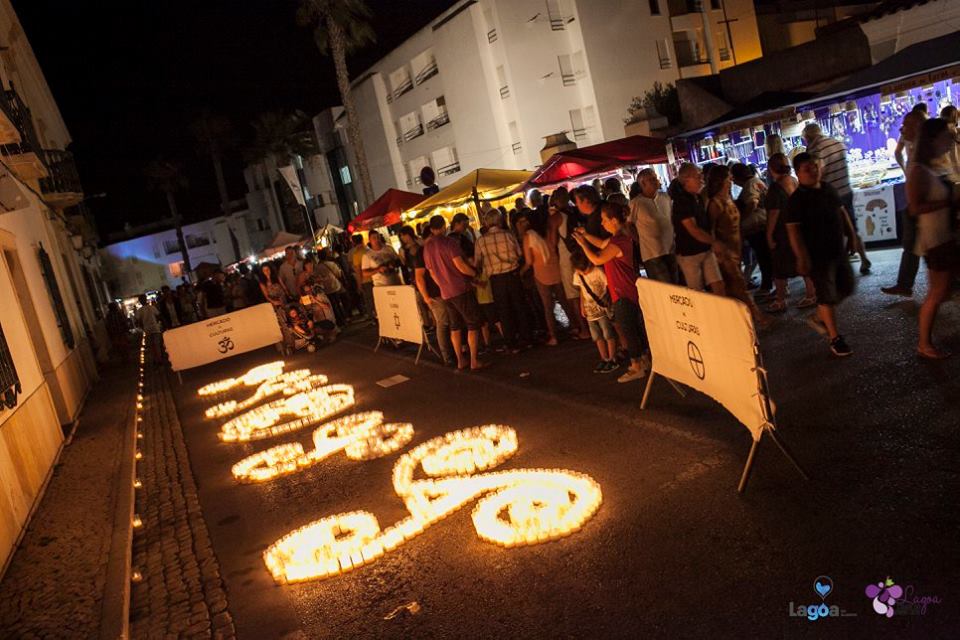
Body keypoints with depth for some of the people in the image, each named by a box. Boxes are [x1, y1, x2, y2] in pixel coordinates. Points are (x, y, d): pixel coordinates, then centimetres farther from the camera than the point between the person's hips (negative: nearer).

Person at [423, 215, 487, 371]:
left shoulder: (427, 247, 8)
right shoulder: (449, 242, -13)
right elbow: (461, 266, -18)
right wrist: (475, 273, -1)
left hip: (445, 293, 7)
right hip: (461, 290, -7)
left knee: (455, 326, 15)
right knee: (473, 324, 0)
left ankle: (460, 361, 17)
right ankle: (474, 361, -1)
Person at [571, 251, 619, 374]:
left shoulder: (598, 271, -18)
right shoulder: (577, 275, -1)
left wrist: (612, 303, -14)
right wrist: (582, 307, 11)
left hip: (604, 308, -5)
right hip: (590, 310, 5)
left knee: (608, 334, -3)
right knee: (597, 336, 8)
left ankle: (613, 360, 6)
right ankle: (605, 359, 17)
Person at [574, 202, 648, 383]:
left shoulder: (618, 242, -24)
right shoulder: (623, 236, 7)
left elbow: (597, 259, -21)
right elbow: (603, 244, 20)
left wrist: (583, 243, -11)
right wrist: (586, 235, 11)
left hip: (623, 294, -10)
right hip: (630, 291, 10)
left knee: (627, 329, -2)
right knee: (636, 327, 17)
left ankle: (636, 367, 6)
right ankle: (643, 360, 28)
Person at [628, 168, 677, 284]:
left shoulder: (665, 197, 7)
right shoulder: (636, 203, -10)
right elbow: (629, 225, -6)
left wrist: (674, 234, 13)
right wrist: (640, 240, -5)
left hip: (672, 250, 6)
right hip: (652, 254, -6)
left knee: (676, 285, 14)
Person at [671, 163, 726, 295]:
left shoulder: (698, 198, 9)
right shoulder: (681, 201, -15)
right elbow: (693, 230, -22)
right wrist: (714, 242, -19)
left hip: (706, 250, 7)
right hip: (689, 254, -7)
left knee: (719, 286, 2)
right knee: (697, 293, 2)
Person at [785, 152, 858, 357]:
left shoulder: (828, 188, 6)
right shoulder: (797, 199, -16)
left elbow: (841, 212, 18)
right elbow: (793, 230, -20)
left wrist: (851, 234, 16)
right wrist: (802, 258, -23)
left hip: (838, 250, 8)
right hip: (817, 255, -8)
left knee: (847, 287, 17)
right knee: (827, 295, -3)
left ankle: (822, 316, 37)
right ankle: (835, 338, 6)